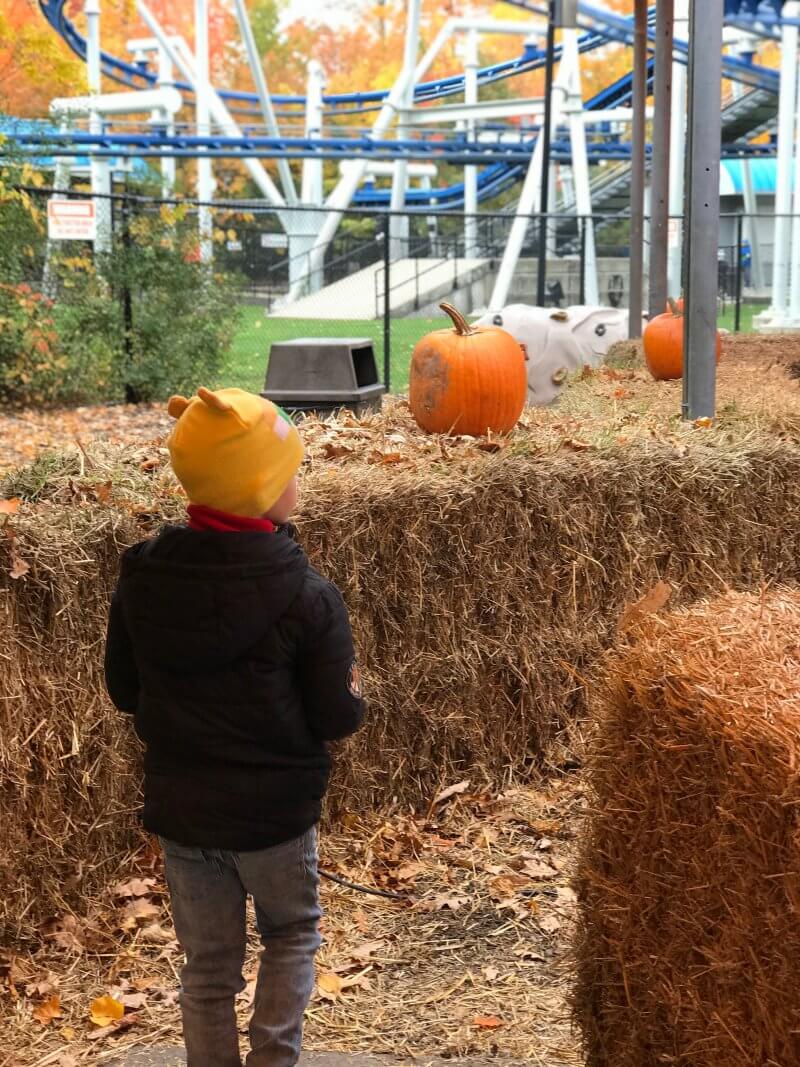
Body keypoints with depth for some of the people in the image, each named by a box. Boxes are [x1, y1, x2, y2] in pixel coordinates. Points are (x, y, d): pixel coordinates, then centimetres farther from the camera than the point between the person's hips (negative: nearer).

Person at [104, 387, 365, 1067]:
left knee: (208, 966, 18)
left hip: (179, 810, 3)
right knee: (292, 933, 24)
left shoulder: (139, 581, -9)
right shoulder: (308, 600, -20)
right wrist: (345, 674, 7)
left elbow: (124, 692, 2)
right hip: (276, 812, -3)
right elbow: (338, 718, -13)